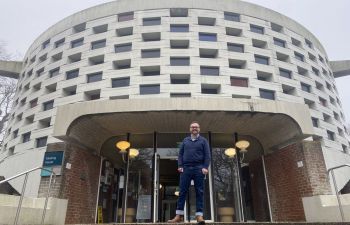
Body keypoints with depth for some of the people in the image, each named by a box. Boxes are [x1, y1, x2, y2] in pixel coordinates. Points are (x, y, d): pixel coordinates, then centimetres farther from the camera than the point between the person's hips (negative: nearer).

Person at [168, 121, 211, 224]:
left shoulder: (203, 140, 11)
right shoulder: (185, 140, 18)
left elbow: (207, 155, 3)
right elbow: (180, 154, 13)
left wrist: (205, 167, -10)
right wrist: (180, 166, 0)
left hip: (198, 168, -2)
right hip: (186, 168, 2)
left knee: (199, 192, -2)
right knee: (182, 191, -1)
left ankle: (199, 215, -1)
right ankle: (179, 215, 1)